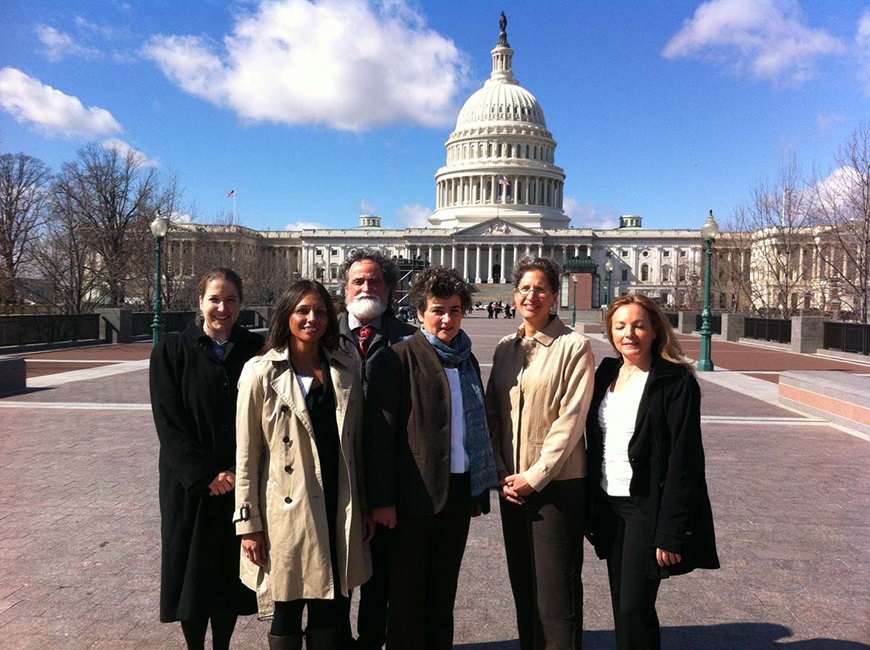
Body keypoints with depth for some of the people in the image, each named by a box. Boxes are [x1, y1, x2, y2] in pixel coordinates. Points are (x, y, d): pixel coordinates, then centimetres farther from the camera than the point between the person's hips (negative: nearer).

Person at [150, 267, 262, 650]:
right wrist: (206, 475, -14)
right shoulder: (171, 352, -3)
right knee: (192, 572, 9)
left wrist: (238, 473, -10)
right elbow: (168, 423, -7)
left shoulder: (257, 351, -1)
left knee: (230, 573, 11)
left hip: (241, 484, 1)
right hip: (191, 486, -1)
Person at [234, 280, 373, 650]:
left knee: (330, 614, 14)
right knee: (287, 615, 12)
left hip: (339, 512, 4)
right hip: (287, 512, -3)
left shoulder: (345, 371, 6)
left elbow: (356, 444, 9)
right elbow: (246, 454, -5)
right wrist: (248, 523, -6)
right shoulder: (261, 372, -5)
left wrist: (364, 508, 10)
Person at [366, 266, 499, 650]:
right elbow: (379, 433, -13)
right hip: (415, 493, -5)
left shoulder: (466, 360, 9)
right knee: (408, 592, 10)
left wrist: (480, 490, 13)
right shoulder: (399, 358, -10)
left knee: (444, 589, 18)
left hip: (459, 490, 6)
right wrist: (382, 499, -15)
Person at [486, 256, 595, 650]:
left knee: (557, 586, 1)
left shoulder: (573, 346, -7)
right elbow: (493, 414, 10)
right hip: (512, 484, 5)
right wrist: (502, 473, 1)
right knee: (522, 583, 14)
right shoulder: (505, 348, 9)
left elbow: (571, 420, -12)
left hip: (557, 483, -5)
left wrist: (535, 476, -13)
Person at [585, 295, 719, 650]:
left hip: (647, 507, -6)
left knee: (635, 607, -4)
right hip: (609, 504, 6)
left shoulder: (676, 382, -13)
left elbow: (684, 461, -15)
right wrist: (592, 508, 10)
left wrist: (670, 533, -18)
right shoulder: (607, 373, 7)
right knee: (621, 605, 15)